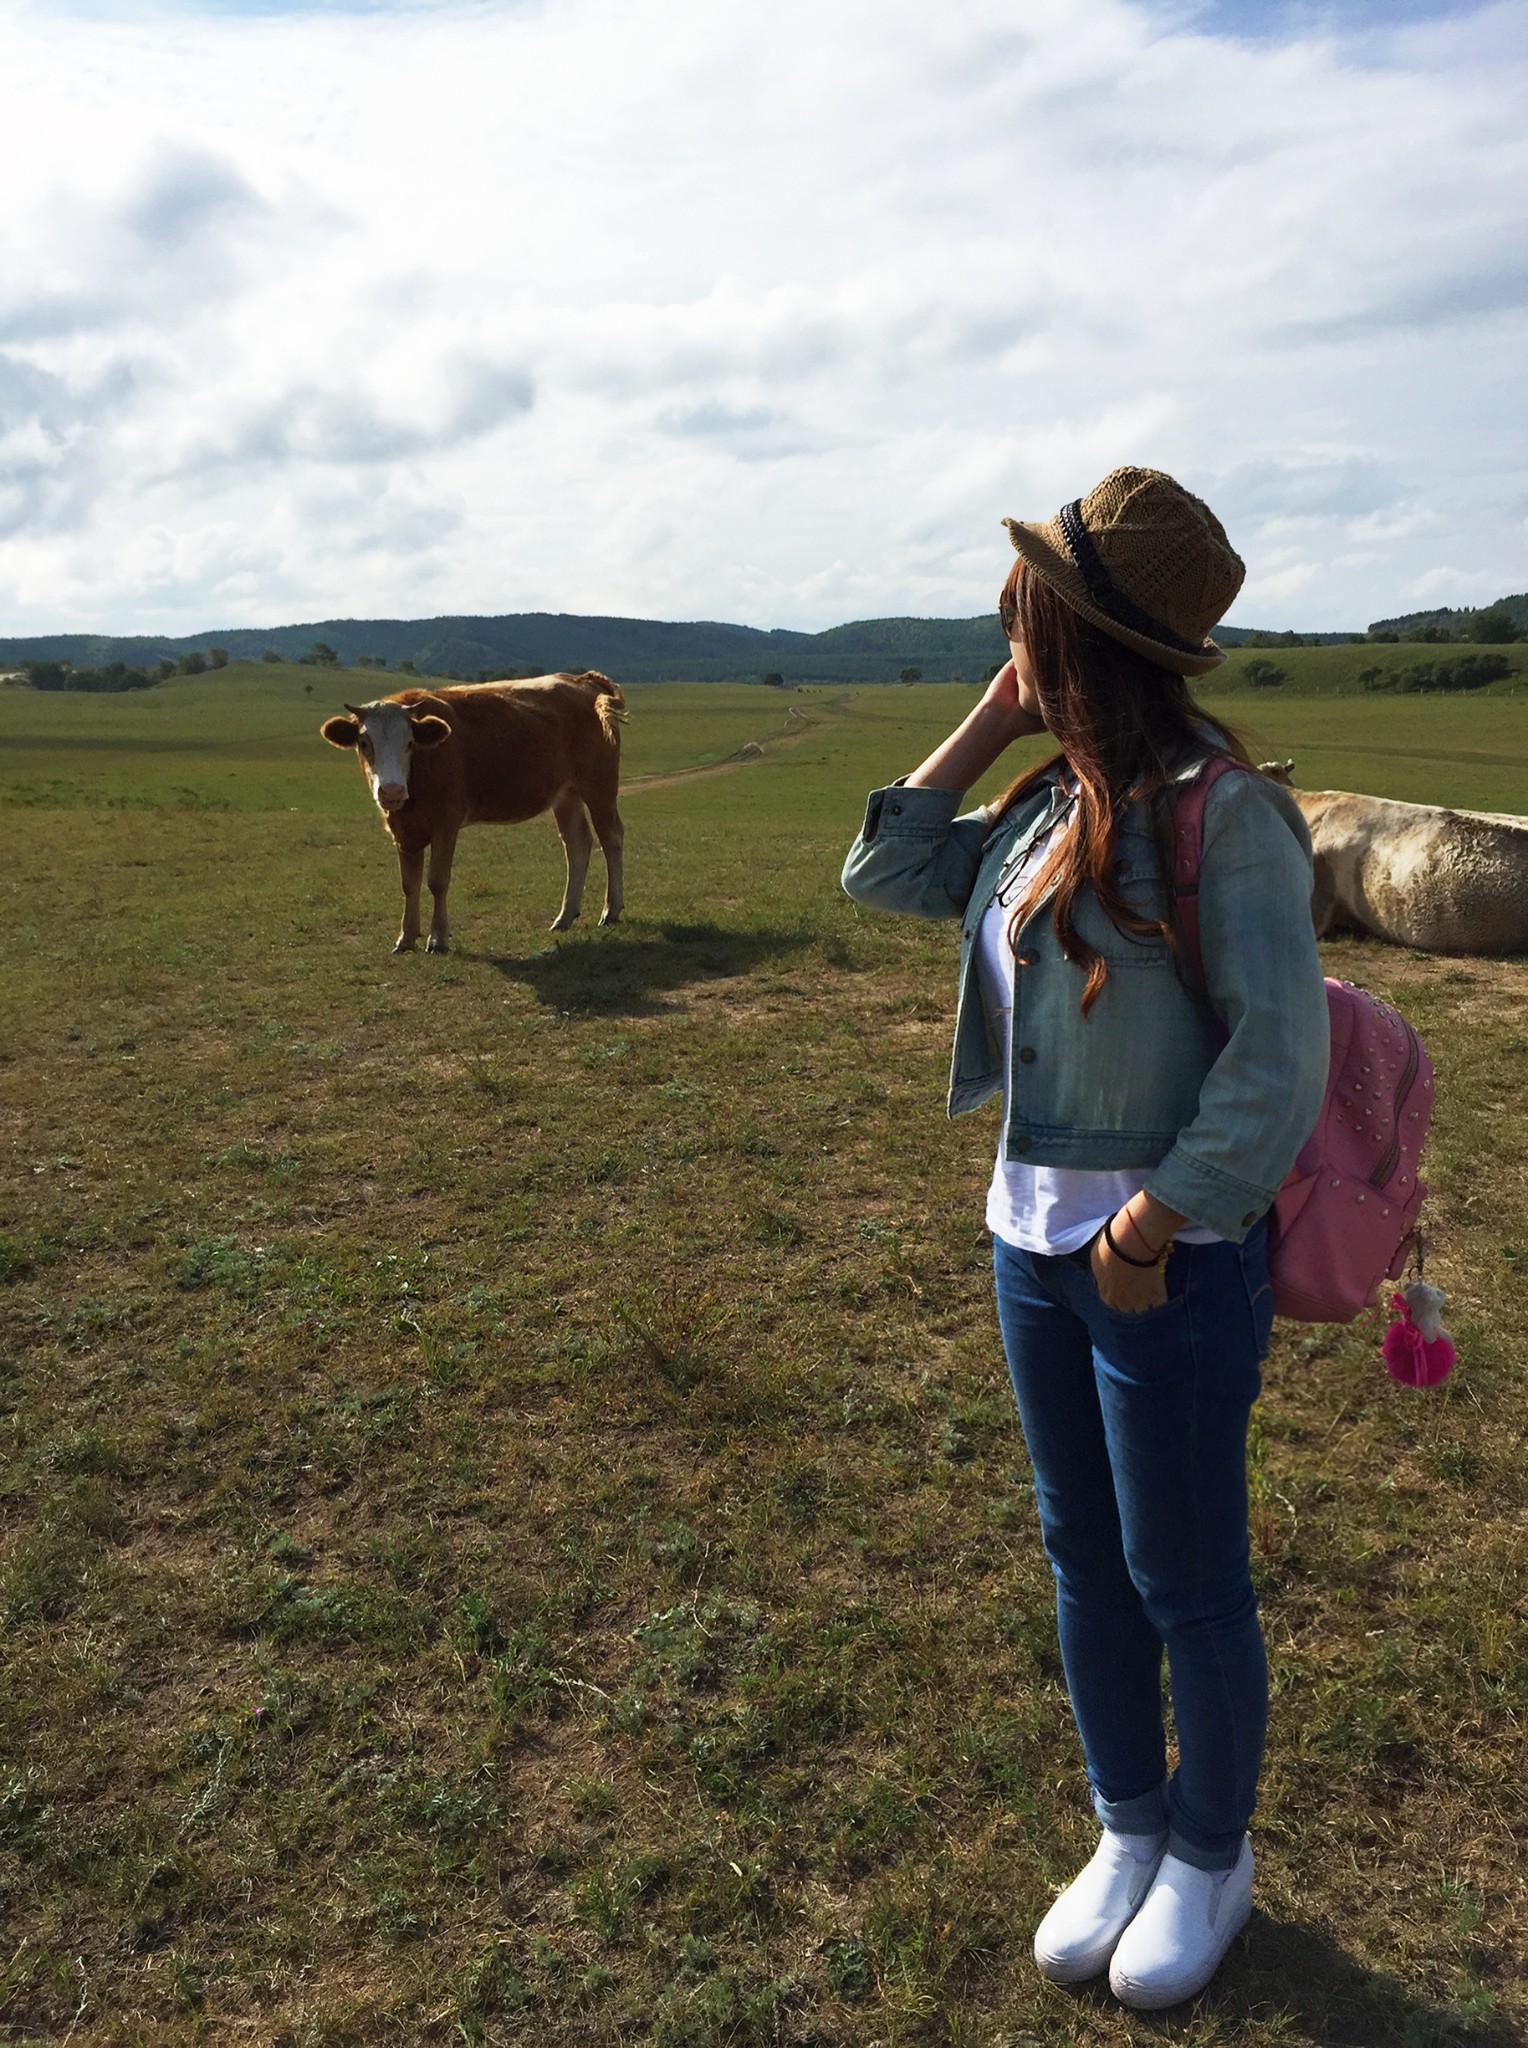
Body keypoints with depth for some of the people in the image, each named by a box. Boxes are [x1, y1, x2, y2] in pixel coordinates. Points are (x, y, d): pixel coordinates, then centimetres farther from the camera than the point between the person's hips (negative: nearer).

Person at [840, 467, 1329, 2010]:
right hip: (1033, 1245, 7)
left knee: (1184, 1582, 12)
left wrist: (1147, 1231, -16)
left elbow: (1278, 1060, -19)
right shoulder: (1048, 807, 5)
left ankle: (1211, 1855, 38)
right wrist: (995, 719, 3)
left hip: (1169, 1262, -7)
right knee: (1082, 1557, 20)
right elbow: (887, 872, 10)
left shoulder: (1220, 807, -17)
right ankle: (1127, 1829, 42)